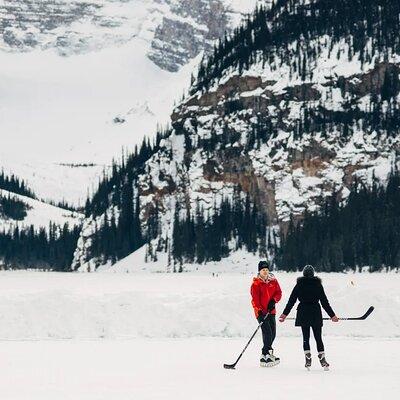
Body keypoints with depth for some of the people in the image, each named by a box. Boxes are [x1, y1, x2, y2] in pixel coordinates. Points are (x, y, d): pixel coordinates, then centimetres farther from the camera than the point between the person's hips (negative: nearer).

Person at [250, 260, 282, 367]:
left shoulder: (273, 281, 7)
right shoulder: (256, 284, -7)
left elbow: (279, 293, 8)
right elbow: (255, 299, -11)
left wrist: (274, 300, -12)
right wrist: (259, 311, -21)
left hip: (271, 311, 6)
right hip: (261, 312, -6)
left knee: (273, 334, 9)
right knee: (267, 333, -15)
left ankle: (267, 351, 27)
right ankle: (265, 356, -12)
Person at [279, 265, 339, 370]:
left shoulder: (299, 285, 1)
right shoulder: (318, 285, 0)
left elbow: (291, 301, 1)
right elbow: (324, 302, 1)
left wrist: (285, 314, 7)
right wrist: (332, 315, 7)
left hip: (303, 314, 0)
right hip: (316, 314, 0)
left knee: (305, 337, 6)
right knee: (318, 337, 7)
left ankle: (308, 359, -5)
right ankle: (322, 359, 3)